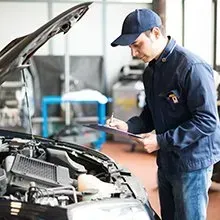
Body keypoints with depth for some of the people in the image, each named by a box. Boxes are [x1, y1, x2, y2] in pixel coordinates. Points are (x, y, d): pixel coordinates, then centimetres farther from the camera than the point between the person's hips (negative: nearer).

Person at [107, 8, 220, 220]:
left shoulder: (191, 67, -20)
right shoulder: (150, 71, 9)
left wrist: (162, 141, -23)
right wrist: (128, 126, -1)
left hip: (192, 162, -8)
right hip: (166, 161, 8)